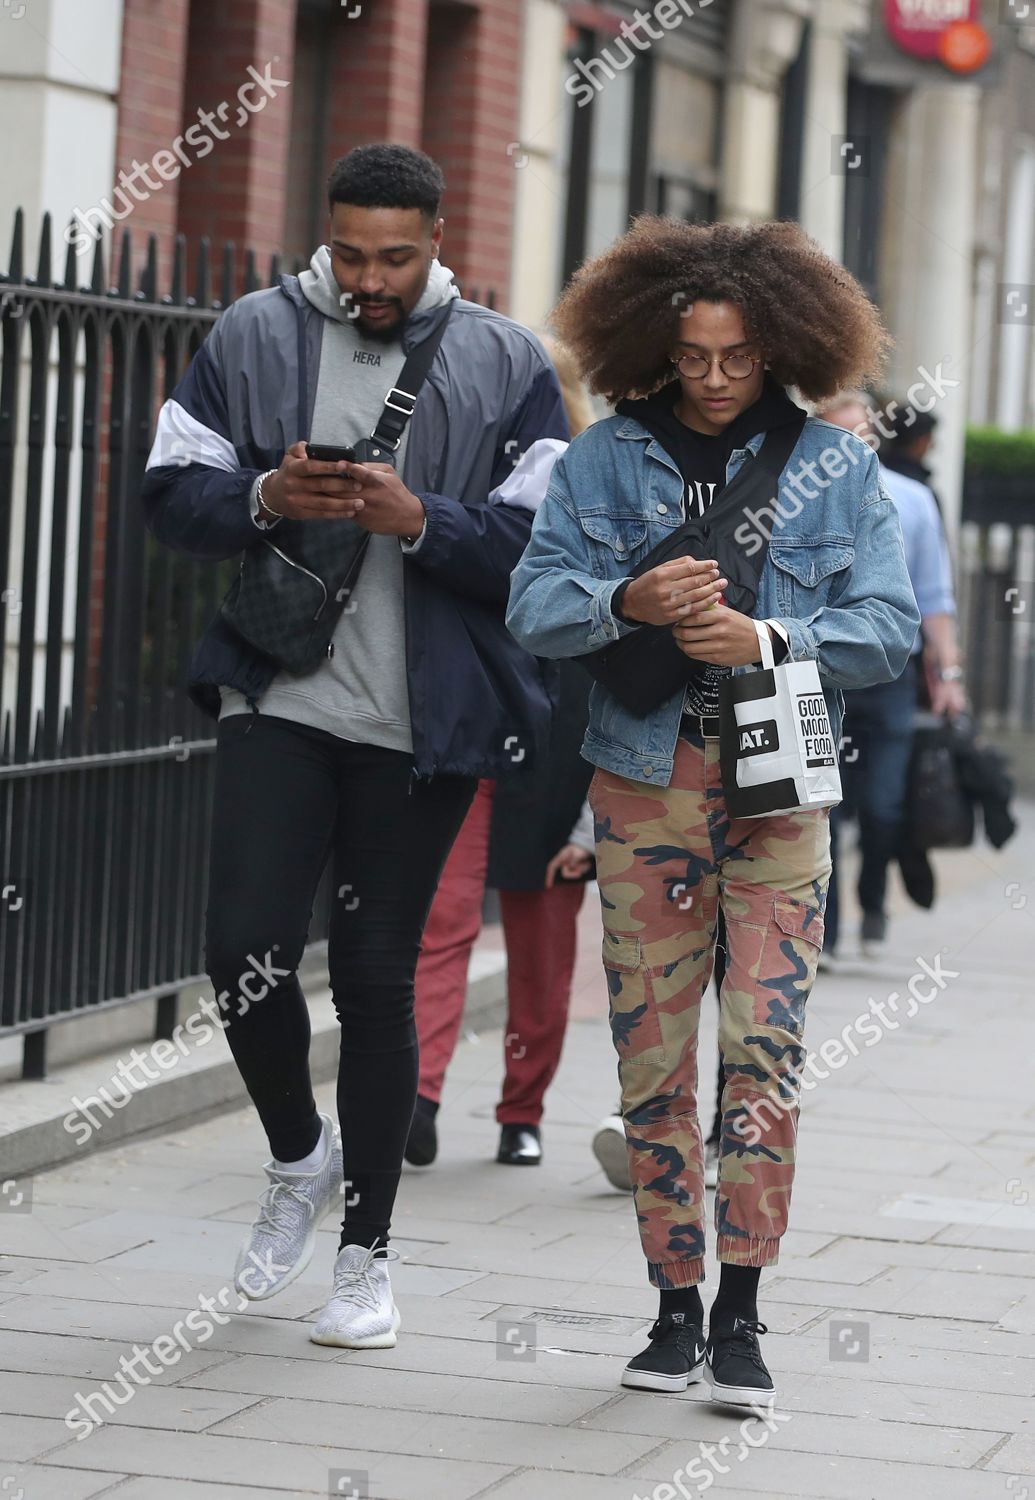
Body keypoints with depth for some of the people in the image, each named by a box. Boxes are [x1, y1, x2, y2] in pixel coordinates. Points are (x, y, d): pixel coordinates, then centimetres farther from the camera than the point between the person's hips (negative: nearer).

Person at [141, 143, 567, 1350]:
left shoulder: (506, 364, 1)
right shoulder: (254, 336, 4)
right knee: (245, 950, -10)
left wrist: (419, 521, -18)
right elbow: (171, 492, 5)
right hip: (277, 696, 1)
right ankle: (297, 1158, 21)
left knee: (376, 979, 4)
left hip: (419, 720, -1)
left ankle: (366, 1254, 17)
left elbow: (546, 546, -4)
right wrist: (265, 499, -15)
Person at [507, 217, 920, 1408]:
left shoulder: (835, 466, 2)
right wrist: (628, 604, -21)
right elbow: (534, 606, -1)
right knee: (651, 1056, 4)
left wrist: (768, 640, -19)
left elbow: (888, 626, -3)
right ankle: (675, 1308, 15)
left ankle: (740, 1315, -2)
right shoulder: (605, 458, 4)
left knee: (763, 1048, -10)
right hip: (644, 785, 1)